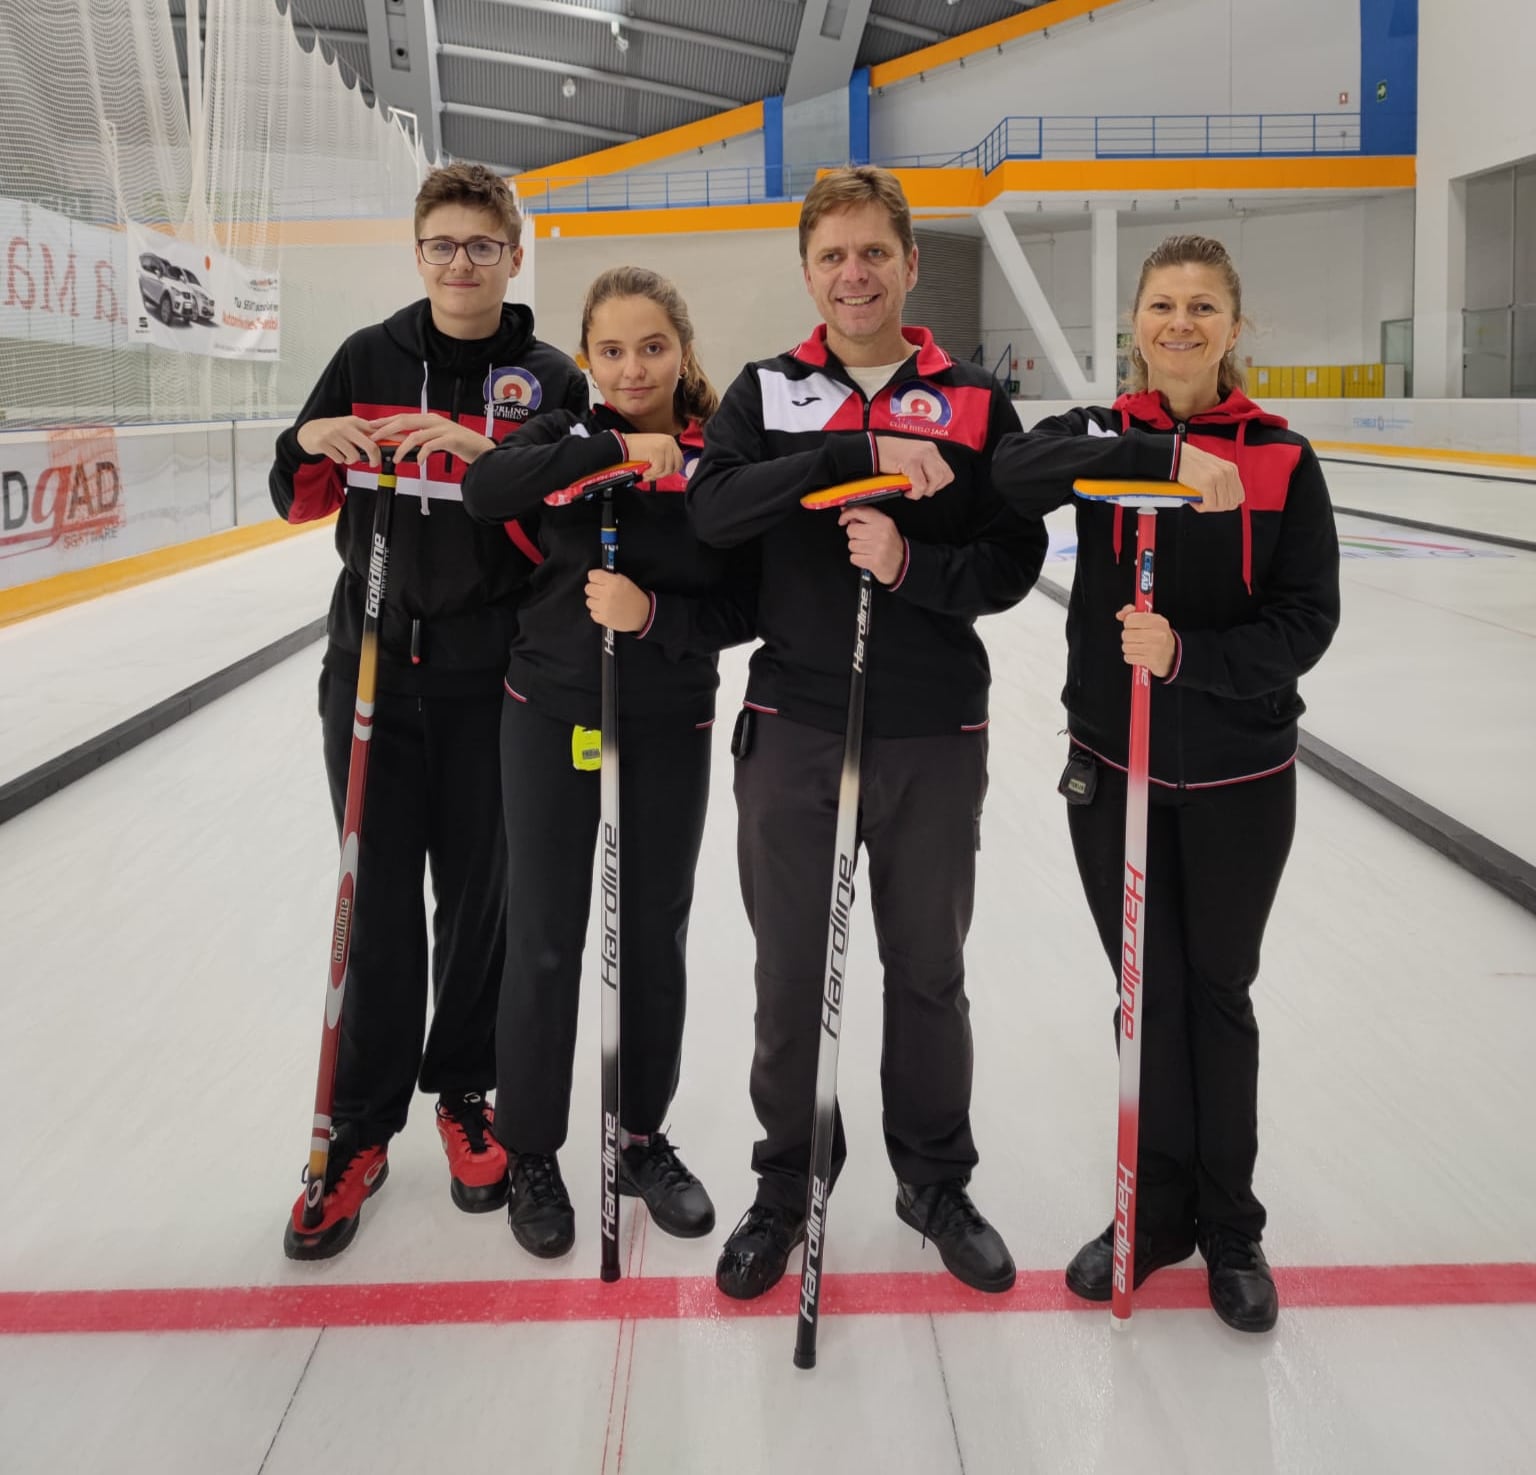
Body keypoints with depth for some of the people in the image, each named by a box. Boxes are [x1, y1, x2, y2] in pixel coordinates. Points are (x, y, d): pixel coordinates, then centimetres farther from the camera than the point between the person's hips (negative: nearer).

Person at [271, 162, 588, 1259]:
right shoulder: (367, 360, 7)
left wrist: (482, 455, -21)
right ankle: (362, 1129, 15)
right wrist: (313, 444, -10)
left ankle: (464, 1094, 27)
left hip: (489, 676, -1)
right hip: (373, 663, 1)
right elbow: (300, 504, 11)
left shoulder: (551, 382, 1)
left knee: (478, 895, 9)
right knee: (379, 899, 5)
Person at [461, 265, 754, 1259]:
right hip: (551, 716, 0)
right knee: (545, 941, 6)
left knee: (655, 935, 13)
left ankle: (644, 1138, 32)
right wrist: (612, 453, -29)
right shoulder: (570, 433, -3)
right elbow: (484, 490, -23)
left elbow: (746, 608, -6)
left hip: (670, 727, 1)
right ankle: (532, 1153, 24)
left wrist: (654, 614, -22)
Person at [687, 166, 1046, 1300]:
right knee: (792, 974, 11)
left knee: (929, 972, 13)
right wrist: (861, 453, -23)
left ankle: (937, 1181, 33)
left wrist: (909, 564, -19)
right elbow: (712, 508, -15)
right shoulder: (767, 391, 4)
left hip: (934, 739, 0)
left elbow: (1014, 562, -2)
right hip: (793, 732, 0)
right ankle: (787, 1184, 30)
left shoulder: (975, 402, 3)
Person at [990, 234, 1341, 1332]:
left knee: (1218, 993, 11)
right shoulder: (1105, 434, -2)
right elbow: (1015, 474, -24)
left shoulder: (1283, 459, -4)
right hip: (1114, 769, 1)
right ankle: (1158, 1211, 29)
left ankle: (1230, 1228, 29)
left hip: (1240, 776, -1)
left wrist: (1189, 653, -26)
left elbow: (1308, 619, -10)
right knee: (1149, 994, 11)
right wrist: (1168, 459, -33)